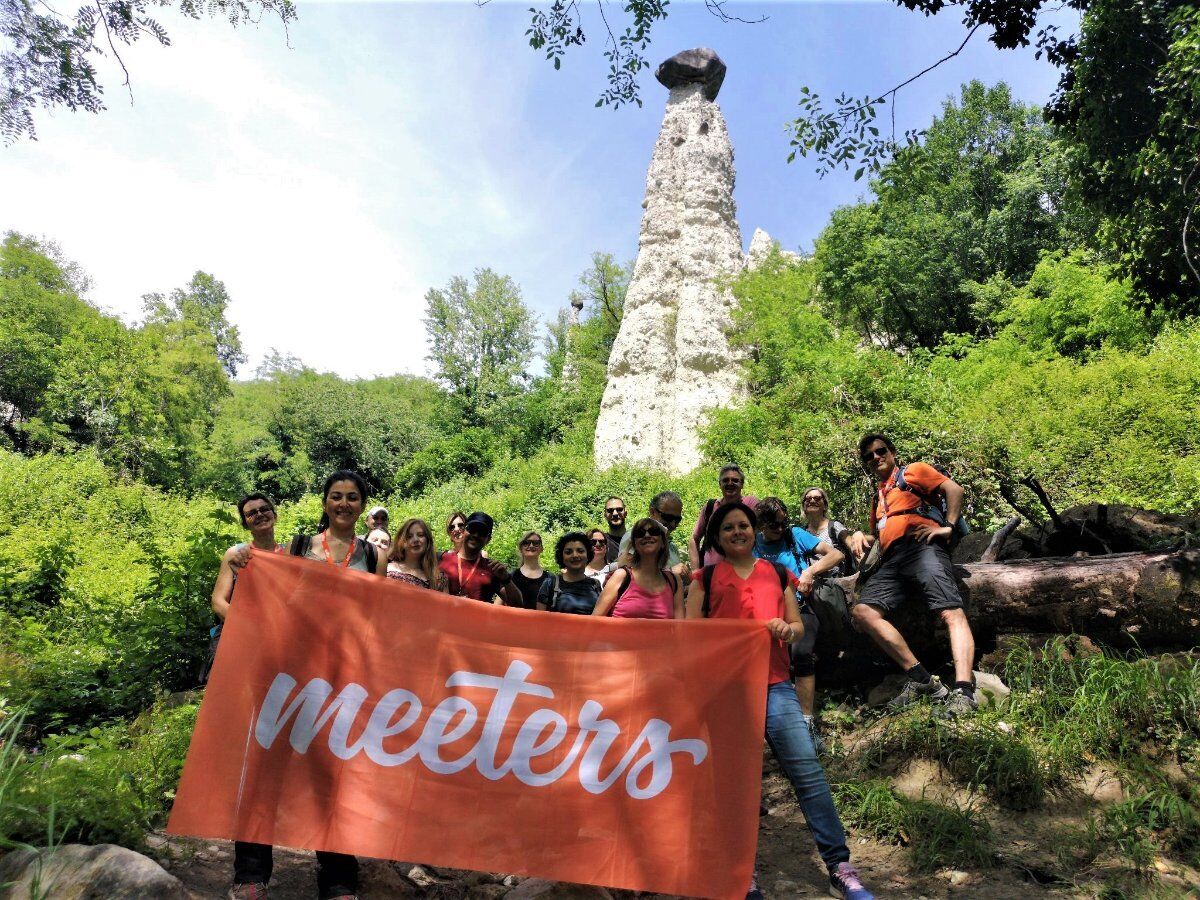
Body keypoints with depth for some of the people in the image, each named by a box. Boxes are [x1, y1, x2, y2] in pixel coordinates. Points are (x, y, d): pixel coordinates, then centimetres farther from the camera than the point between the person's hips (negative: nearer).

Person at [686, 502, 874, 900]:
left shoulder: (776, 573, 16)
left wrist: (787, 629, -5)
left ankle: (839, 866, 4)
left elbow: (798, 624, 18)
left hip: (774, 682, 1)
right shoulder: (706, 577, 10)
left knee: (807, 769, -6)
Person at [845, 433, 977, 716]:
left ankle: (963, 690, -39)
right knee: (863, 612, -18)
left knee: (952, 612, -26)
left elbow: (954, 489, 5)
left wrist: (948, 526, -8)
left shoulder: (913, 471, 18)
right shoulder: (878, 496, 36)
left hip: (921, 547, -6)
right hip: (890, 561, 6)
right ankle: (921, 679, -21)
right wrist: (860, 537, 17)